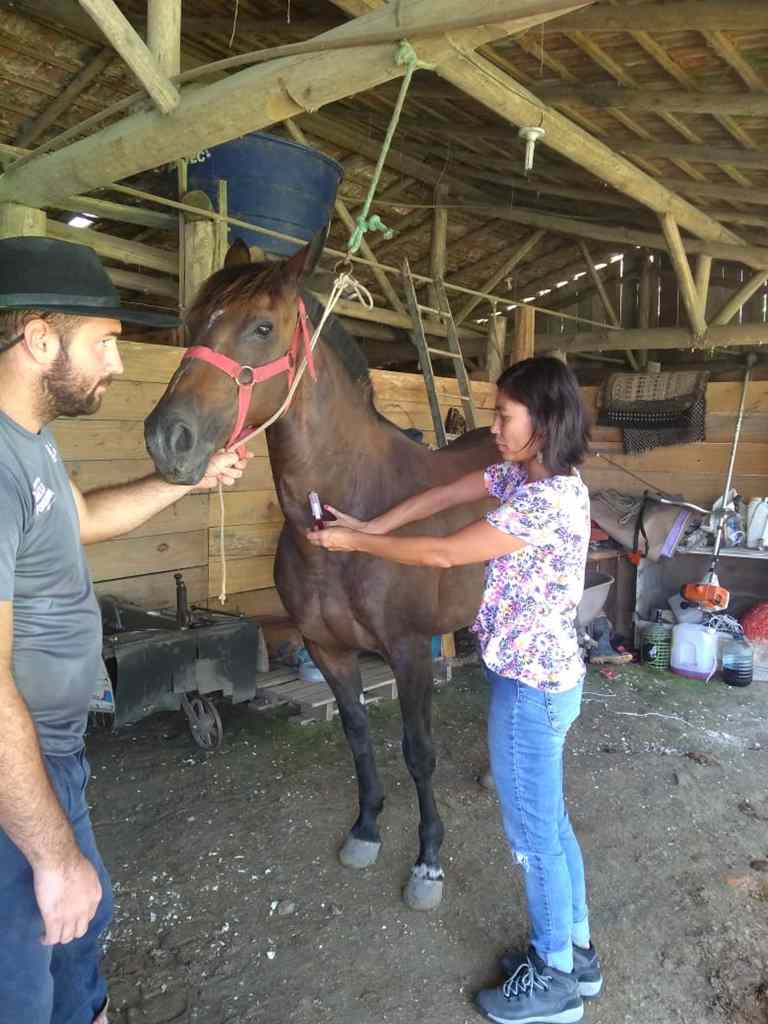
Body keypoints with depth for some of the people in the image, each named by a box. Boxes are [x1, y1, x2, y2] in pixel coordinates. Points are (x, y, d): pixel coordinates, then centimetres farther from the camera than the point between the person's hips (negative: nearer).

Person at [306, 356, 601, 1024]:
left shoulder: (550, 499, -25)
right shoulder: (524, 475, 3)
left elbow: (444, 554, -21)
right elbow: (443, 495, 11)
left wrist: (354, 543, -10)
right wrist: (372, 527, 2)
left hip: (529, 687, -9)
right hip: (546, 678, 9)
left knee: (534, 833, 9)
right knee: (550, 821, 22)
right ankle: (575, 951, 41)